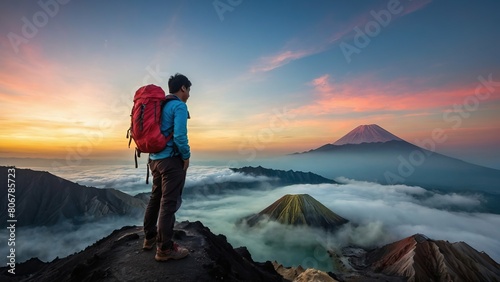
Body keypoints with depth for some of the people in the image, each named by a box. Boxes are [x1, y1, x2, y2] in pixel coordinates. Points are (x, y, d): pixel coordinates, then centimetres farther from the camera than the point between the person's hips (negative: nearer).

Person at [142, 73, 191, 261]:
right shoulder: (179, 106, -12)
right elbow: (179, 136, -21)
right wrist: (186, 156, -9)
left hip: (155, 158, 9)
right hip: (171, 159, -9)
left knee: (156, 198, 18)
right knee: (169, 203, -3)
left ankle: (150, 238, 31)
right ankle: (164, 249, 6)